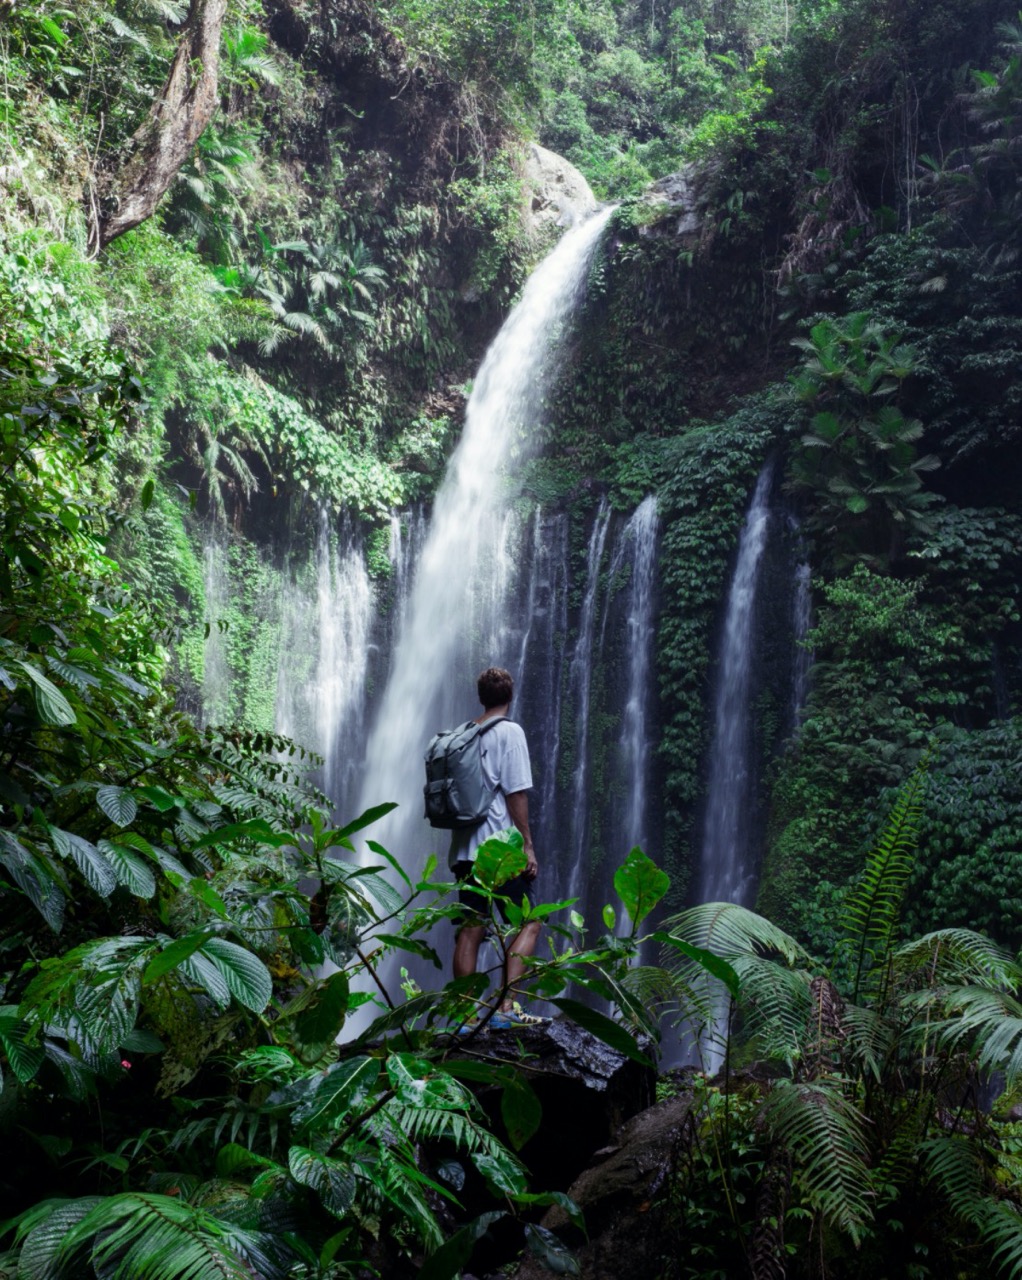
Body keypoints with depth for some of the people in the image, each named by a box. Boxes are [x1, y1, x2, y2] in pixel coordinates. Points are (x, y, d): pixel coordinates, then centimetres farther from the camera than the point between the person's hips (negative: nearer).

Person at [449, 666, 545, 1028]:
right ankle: (506, 1006, -8)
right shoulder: (510, 731, -5)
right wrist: (527, 844, -8)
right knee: (528, 924, 2)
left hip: (464, 848, 6)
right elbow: (516, 792, -10)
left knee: (471, 929, 7)